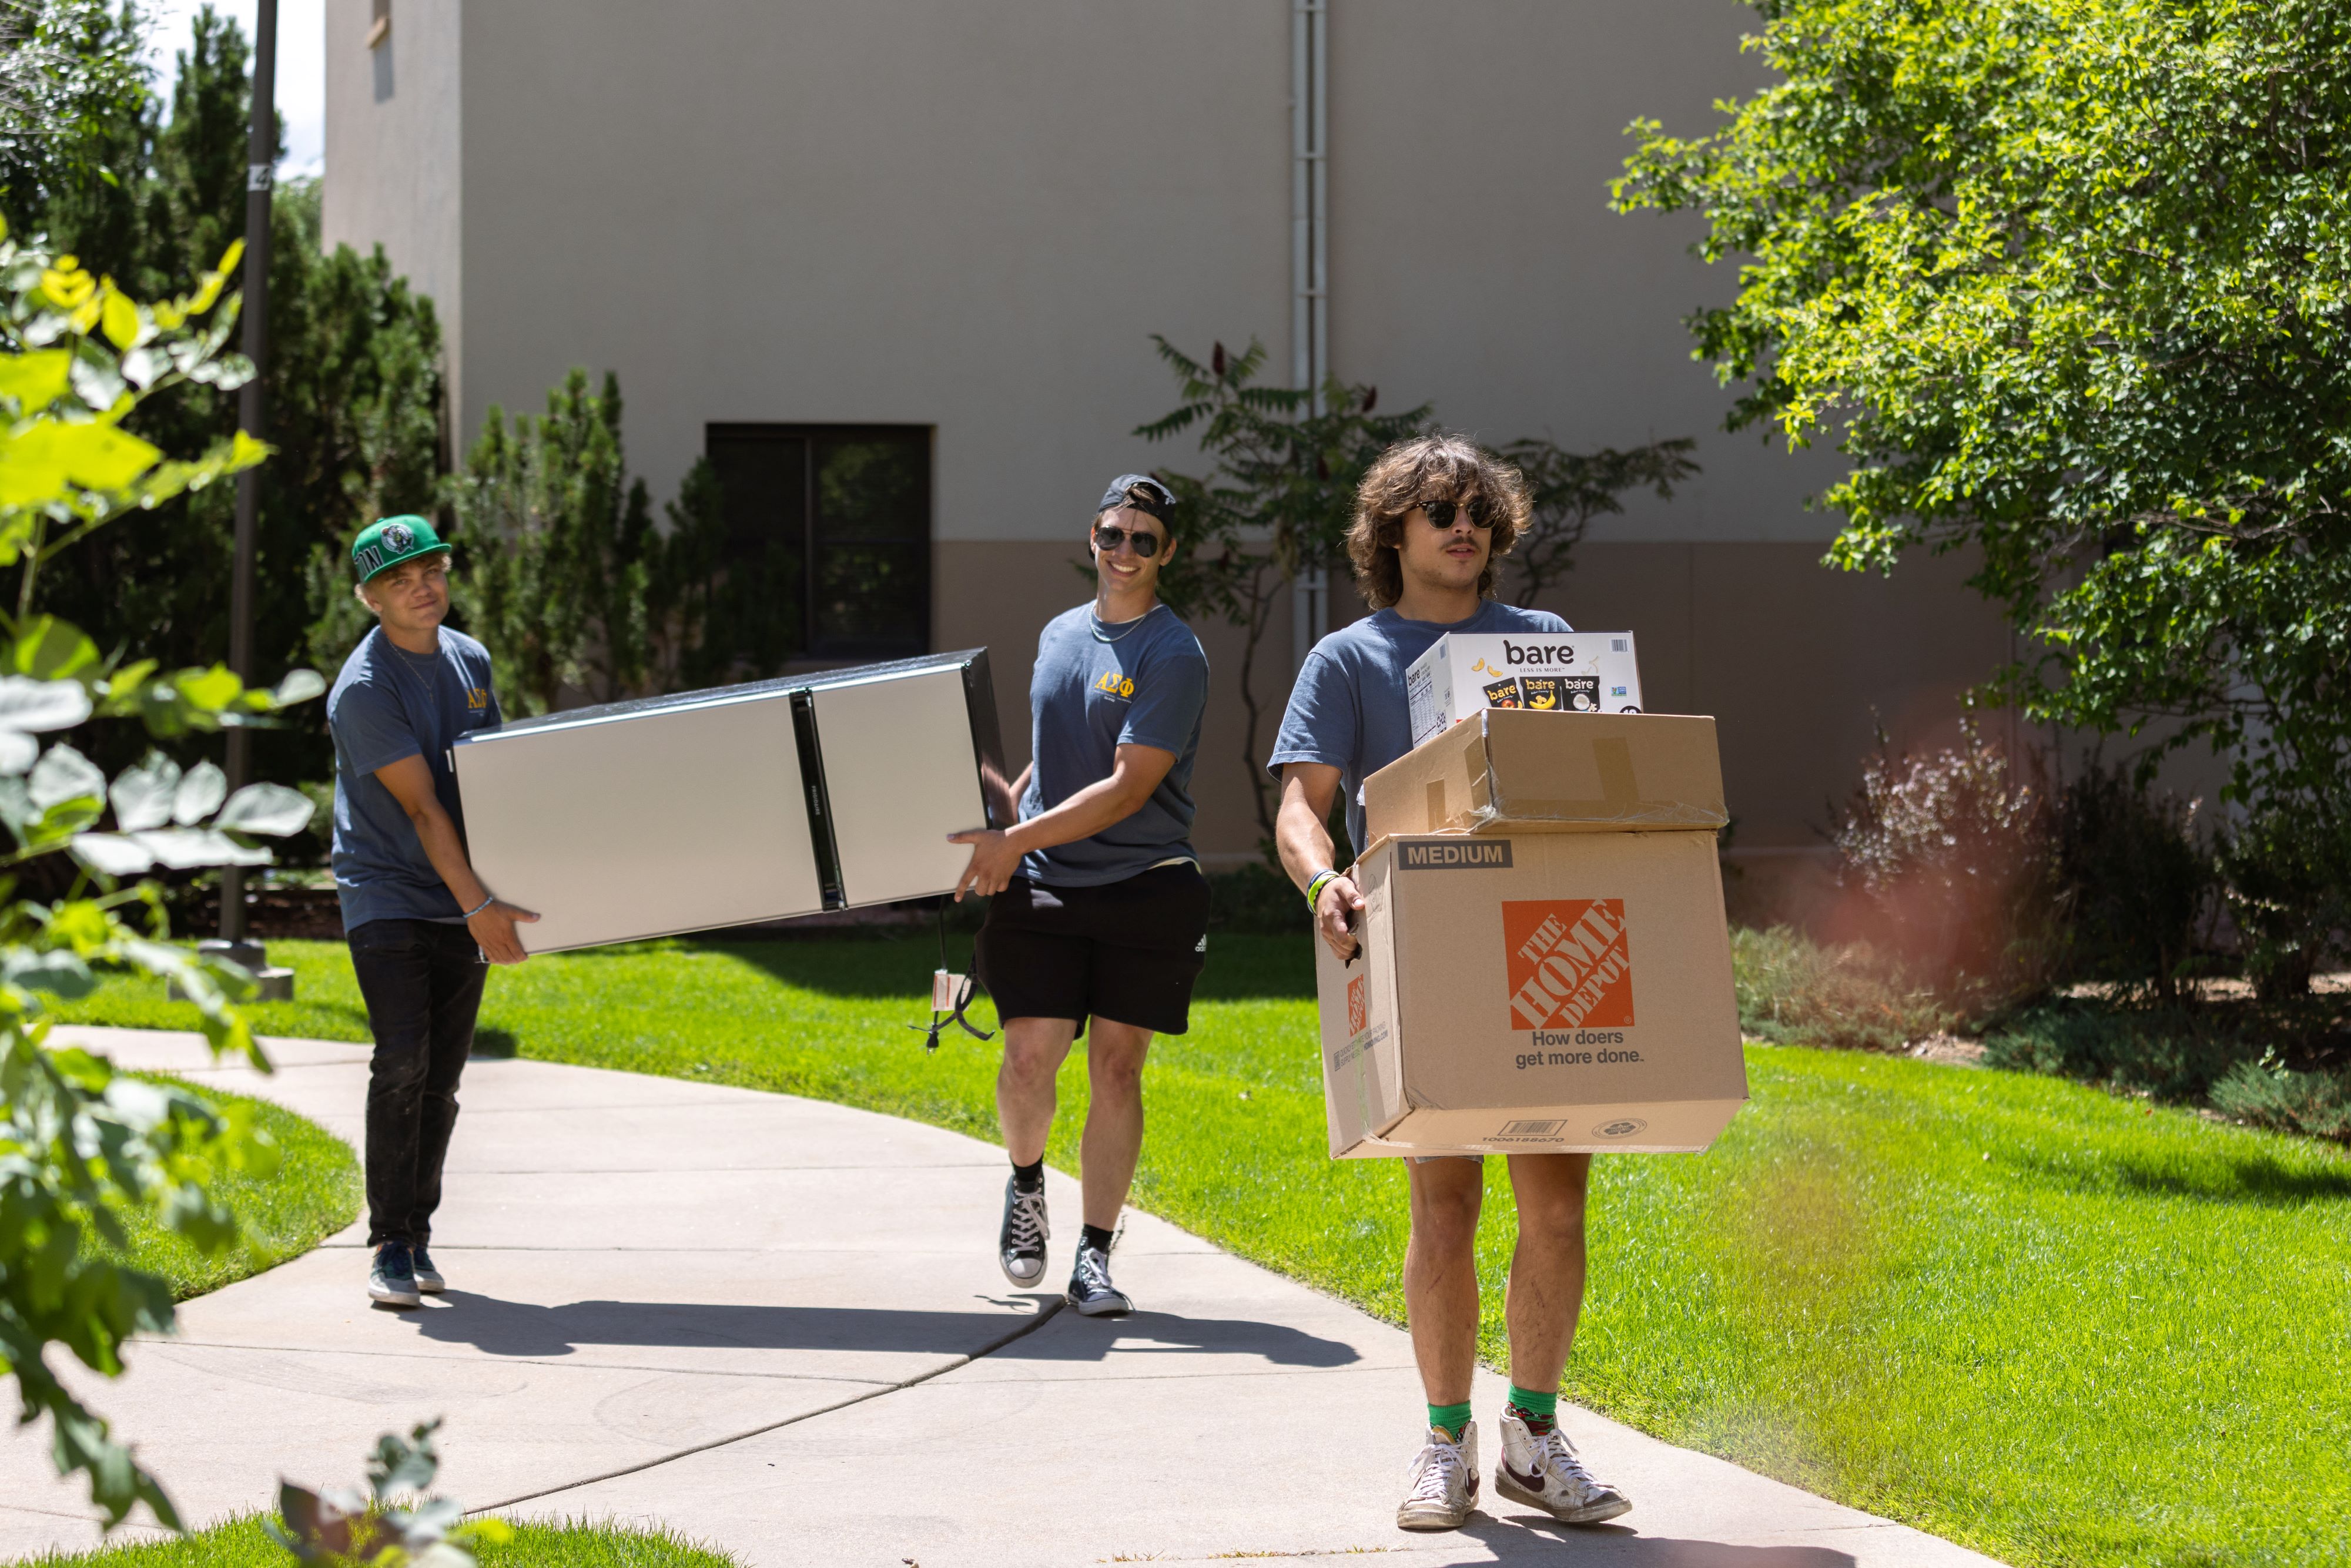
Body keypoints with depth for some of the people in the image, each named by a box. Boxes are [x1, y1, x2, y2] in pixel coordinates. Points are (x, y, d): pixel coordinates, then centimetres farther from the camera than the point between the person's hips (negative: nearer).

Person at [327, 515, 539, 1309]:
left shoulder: (470, 660, 8)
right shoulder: (364, 688, -14)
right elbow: (420, 806, -19)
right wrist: (479, 905, -23)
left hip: (461, 899, 6)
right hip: (385, 893, -6)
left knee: (443, 1075, 4)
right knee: (402, 1063, -15)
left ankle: (419, 1235, 13)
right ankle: (391, 1248, -11)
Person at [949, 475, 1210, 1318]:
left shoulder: (1173, 655, -7)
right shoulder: (1059, 635, 13)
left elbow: (1129, 788, -15)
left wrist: (1016, 840, -18)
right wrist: (995, 821, 12)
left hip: (1145, 889, -4)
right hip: (1044, 888, 4)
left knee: (1116, 1070, -2)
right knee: (1029, 1058, -7)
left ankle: (1093, 1257, 5)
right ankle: (1026, 1182, 23)